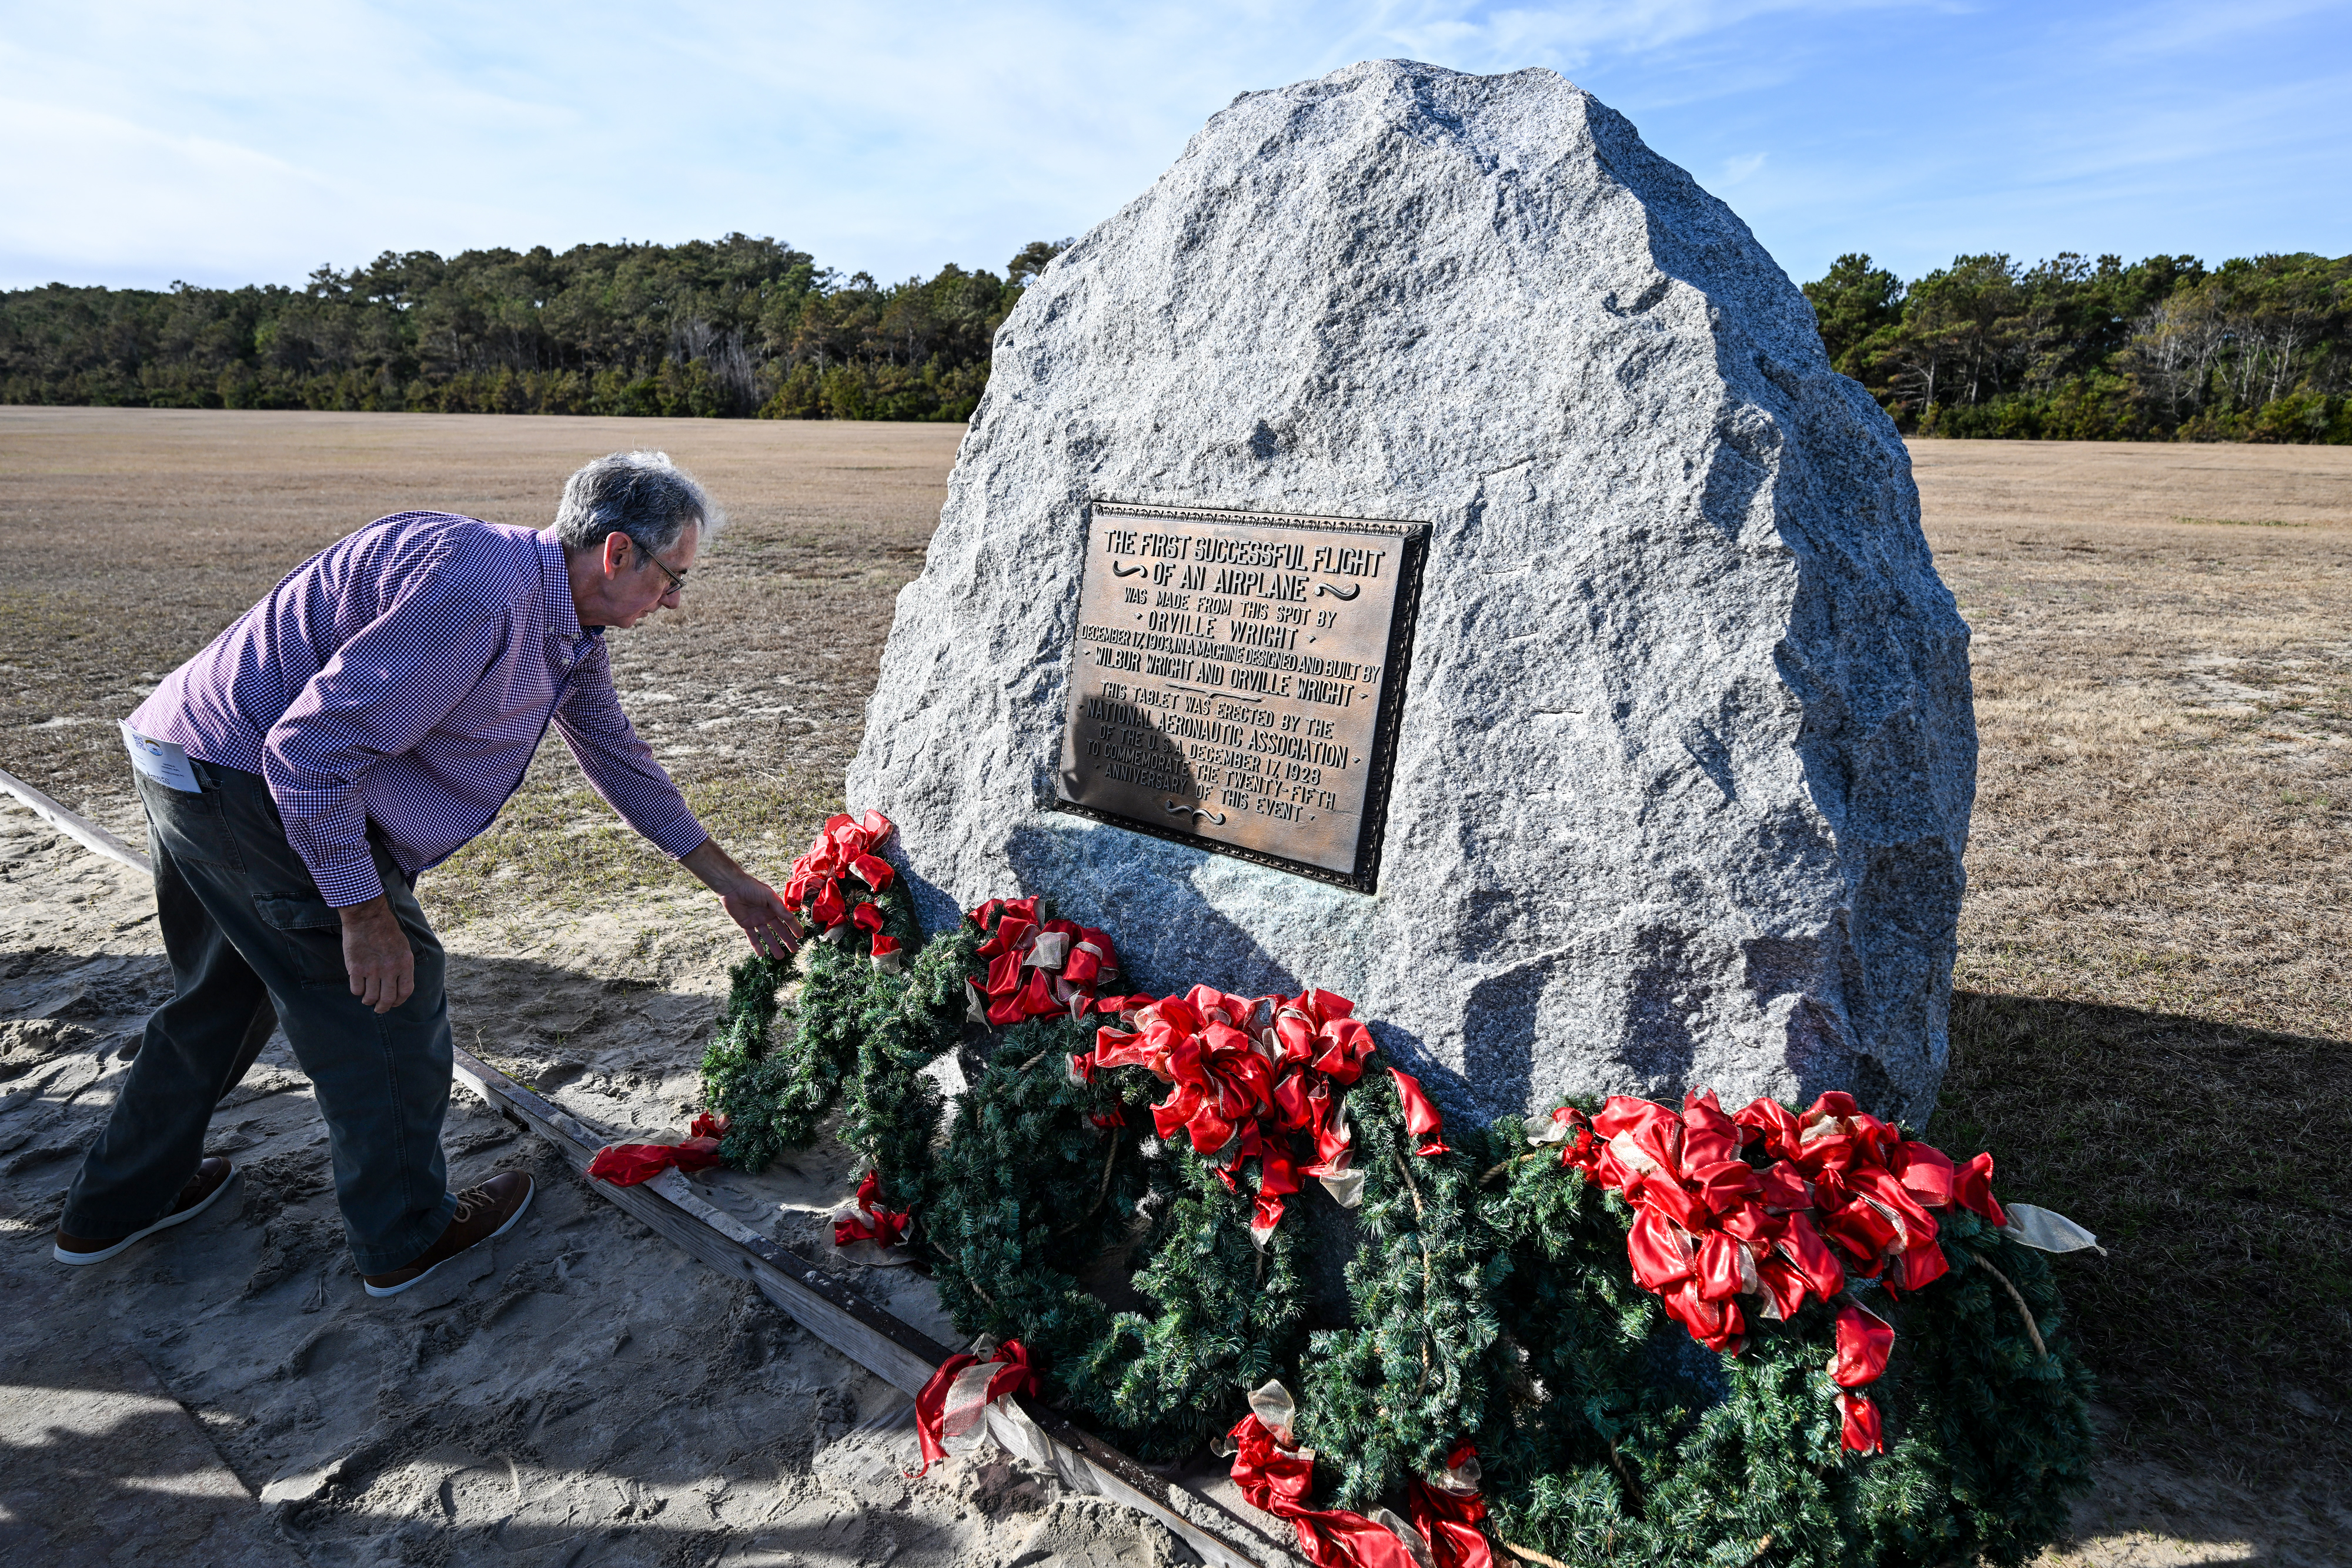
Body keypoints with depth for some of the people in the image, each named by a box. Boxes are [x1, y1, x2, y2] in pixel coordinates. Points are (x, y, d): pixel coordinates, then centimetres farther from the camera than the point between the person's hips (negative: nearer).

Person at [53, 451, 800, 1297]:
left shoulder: (570, 623, 4)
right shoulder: (477, 591, -29)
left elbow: (615, 752, 15)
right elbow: (312, 747, -29)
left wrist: (727, 879, 17)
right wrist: (365, 911, -22)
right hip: (244, 777, -10)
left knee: (227, 989, 26)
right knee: (386, 998, 1)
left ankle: (115, 1203, 46)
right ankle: (406, 1234, 20)